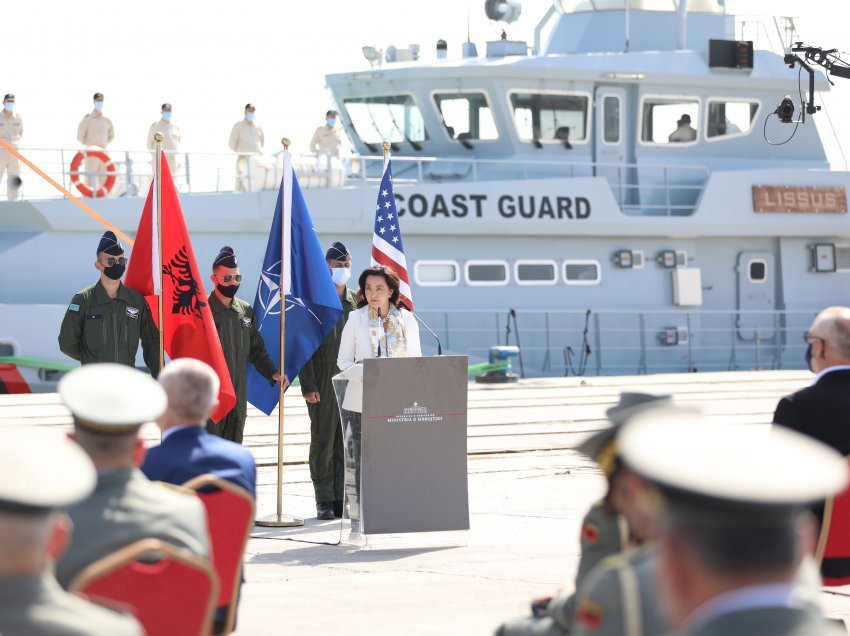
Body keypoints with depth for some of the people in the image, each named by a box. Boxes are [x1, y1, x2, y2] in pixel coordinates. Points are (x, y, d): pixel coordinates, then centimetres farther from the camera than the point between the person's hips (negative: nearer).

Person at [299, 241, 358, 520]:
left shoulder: (355, 302, 12)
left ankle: (342, 499, 10)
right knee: (323, 442, 0)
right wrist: (308, 385, -13)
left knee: (346, 444, 5)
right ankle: (324, 501, 3)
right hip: (323, 383, -4)